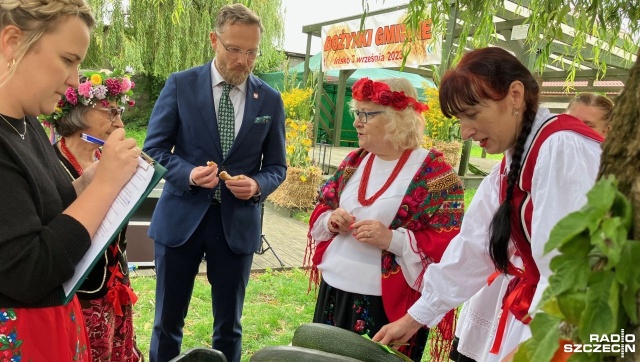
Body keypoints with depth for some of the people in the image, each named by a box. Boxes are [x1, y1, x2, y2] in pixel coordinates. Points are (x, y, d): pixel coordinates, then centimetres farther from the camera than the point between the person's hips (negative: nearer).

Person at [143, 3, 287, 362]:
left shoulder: (270, 99, 2)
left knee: (229, 325, 15)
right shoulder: (180, 84, -2)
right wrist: (188, 173, -19)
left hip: (238, 223, 1)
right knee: (168, 321, 14)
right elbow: (154, 148, 0)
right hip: (181, 218, 0)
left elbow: (277, 166, 6)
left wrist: (257, 185, -16)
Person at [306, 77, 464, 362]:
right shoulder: (354, 161, 8)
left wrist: (392, 239, -25)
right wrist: (330, 220, -6)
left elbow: (449, 243, -14)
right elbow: (322, 209, 17)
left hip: (389, 304, -6)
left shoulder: (434, 172, -11)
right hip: (334, 289, 6)